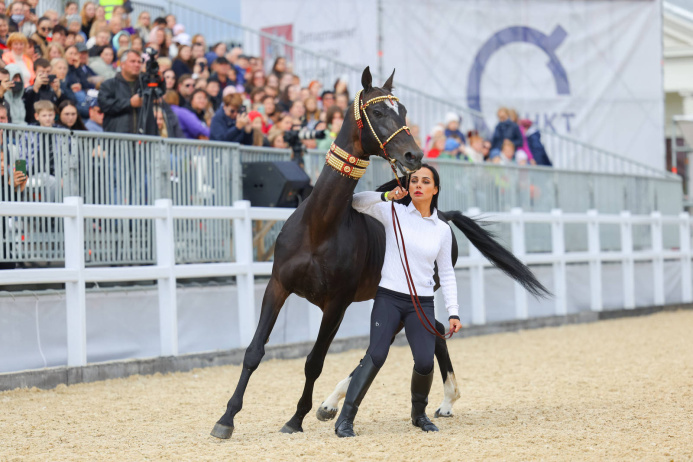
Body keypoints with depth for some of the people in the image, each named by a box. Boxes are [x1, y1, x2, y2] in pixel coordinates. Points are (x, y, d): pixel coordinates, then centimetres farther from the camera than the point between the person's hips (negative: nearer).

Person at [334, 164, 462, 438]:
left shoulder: (442, 230, 8)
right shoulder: (394, 213, 3)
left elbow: (446, 274, 11)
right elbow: (357, 203, -3)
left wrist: (453, 313, 4)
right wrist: (387, 196, -17)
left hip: (422, 303, 2)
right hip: (389, 298, -2)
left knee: (425, 362, -12)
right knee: (376, 355, -18)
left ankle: (419, 413, 17)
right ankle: (345, 419, -14)